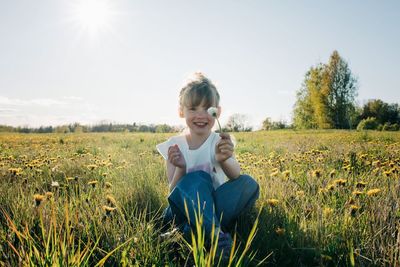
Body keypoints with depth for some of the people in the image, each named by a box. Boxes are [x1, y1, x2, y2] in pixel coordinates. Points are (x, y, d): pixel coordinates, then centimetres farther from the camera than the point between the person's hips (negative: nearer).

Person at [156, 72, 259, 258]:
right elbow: (173, 192, -8)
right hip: (185, 208, -1)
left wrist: (224, 160, -48)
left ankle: (192, 231, -31)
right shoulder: (174, 146, -2)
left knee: (249, 184, -25)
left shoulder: (221, 142, -3)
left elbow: (236, 175, -24)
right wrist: (181, 168, -29)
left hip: (214, 205, 2)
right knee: (197, 178, -29)